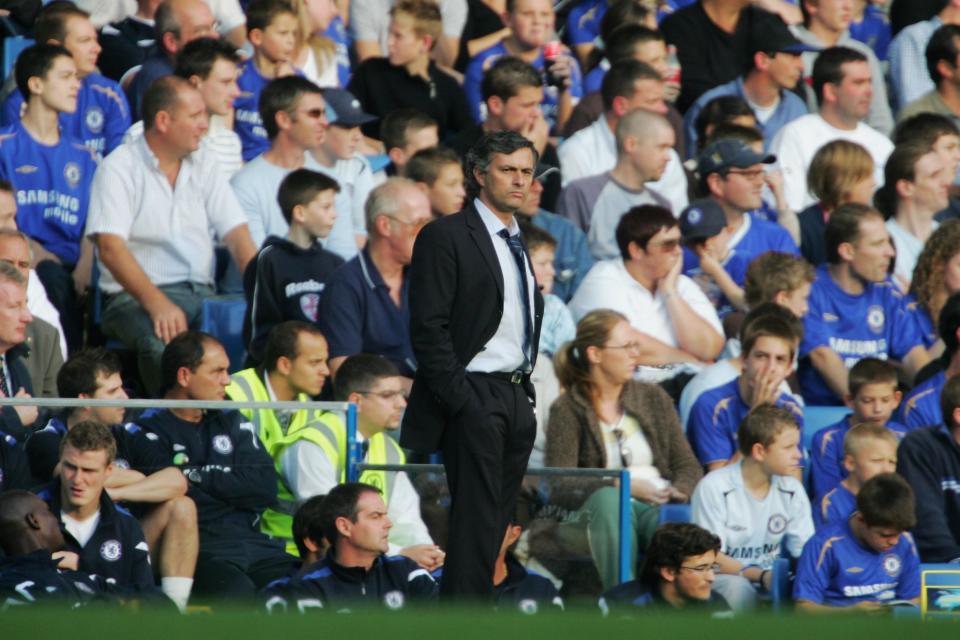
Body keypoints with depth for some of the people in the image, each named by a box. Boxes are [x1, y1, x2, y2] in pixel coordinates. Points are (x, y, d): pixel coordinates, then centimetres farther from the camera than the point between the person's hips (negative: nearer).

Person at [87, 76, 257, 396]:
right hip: (135, 296, -5)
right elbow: (111, 248, -14)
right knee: (162, 343, -38)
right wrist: (157, 304, -27)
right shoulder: (118, 169, -2)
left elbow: (237, 236, 9)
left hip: (201, 296, 5)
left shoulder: (204, 165, 15)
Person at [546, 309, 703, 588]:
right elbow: (560, 487, -8)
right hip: (605, 513, -3)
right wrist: (625, 486, -18)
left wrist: (678, 492, -10)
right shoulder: (568, 410, 4)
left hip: (659, 507, 3)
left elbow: (688, 466, 14)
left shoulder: (653, 397, 18)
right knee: (607, 498, -39)